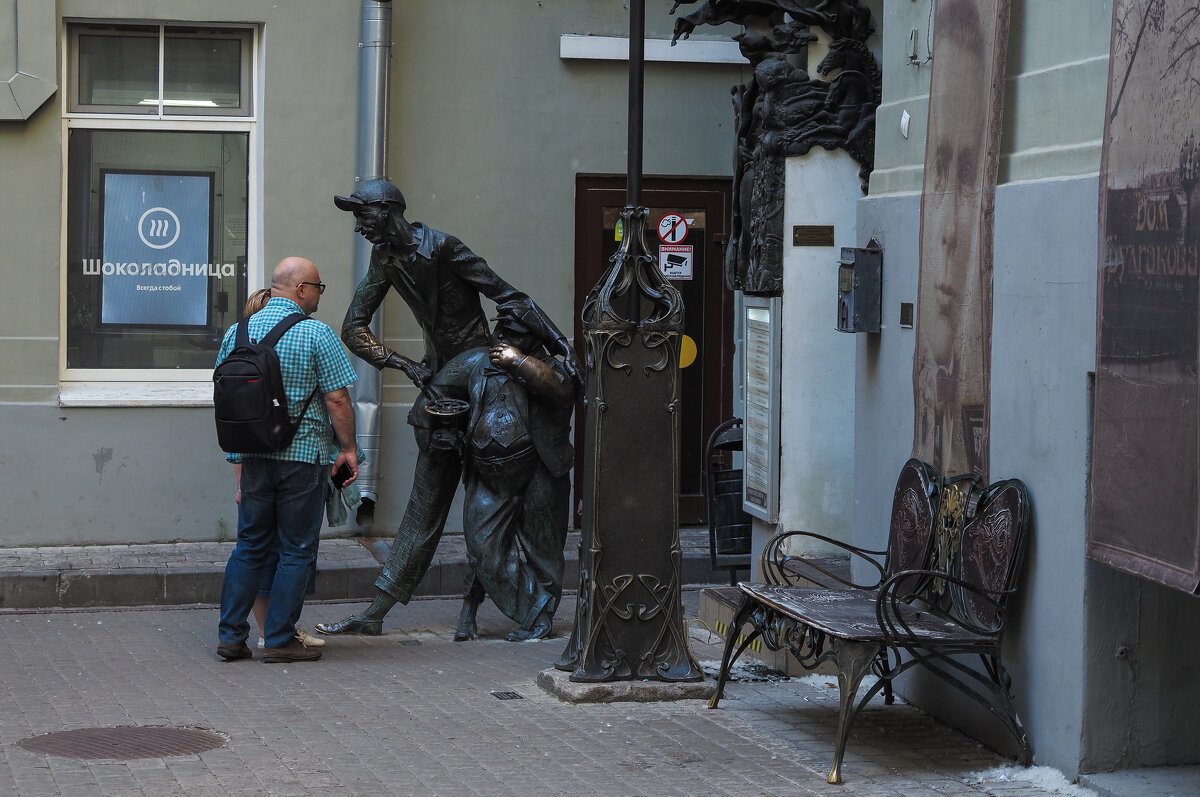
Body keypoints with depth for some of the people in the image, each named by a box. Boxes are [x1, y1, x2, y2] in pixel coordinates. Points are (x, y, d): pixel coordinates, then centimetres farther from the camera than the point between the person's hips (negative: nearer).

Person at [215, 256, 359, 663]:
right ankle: (280, 640, 5)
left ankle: (230, 634, 11)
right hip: (303, 456, -5)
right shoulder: (316, 335, -10)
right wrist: (349, 448, 0)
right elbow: (337, 400, -11)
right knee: (297, 550, 4)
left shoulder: (236, 333, 6)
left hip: (251, 457, 5)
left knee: (250, 545, 14)